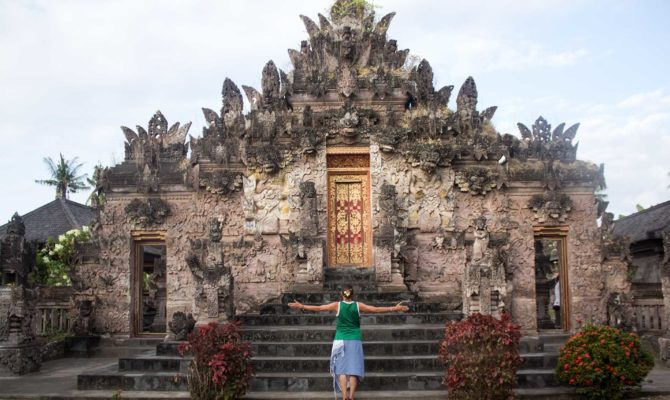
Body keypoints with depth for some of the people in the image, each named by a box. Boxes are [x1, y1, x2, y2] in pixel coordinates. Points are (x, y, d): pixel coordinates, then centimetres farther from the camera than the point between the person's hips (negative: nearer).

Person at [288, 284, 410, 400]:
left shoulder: (337, 305, -3)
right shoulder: (358, 305, -2)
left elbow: (319, 308, -1)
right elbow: (376, 309, -2)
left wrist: (302, 306, 7)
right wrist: (394, 308, 4)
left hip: (341, 340, 0)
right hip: (355, 341, 0)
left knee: (342, 369, 2)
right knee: (353, 369, 2)